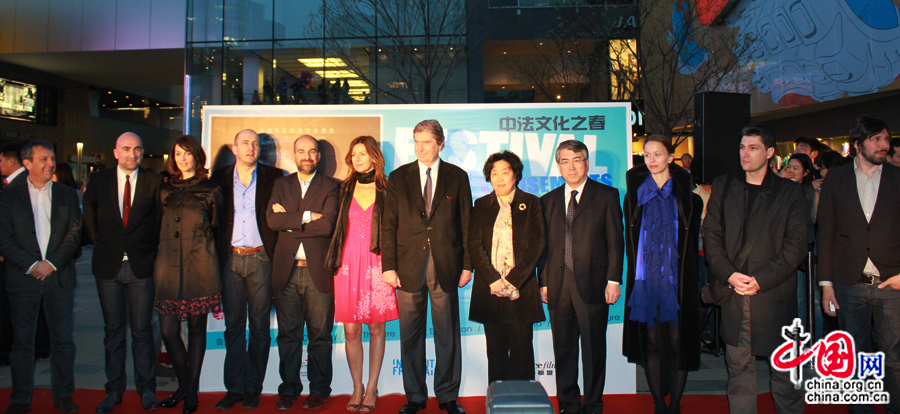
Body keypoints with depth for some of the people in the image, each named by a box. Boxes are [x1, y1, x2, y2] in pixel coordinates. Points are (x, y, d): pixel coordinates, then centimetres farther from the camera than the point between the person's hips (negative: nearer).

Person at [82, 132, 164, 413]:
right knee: (113, 330, 9)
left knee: (142, 329, 4)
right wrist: (102, 244, 8)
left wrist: (150, 247, 1)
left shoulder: (154, 182, 1)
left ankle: (146, 389, 16)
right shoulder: (98, 180, 5)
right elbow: (89, 217, 13)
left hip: (142, 264, -2)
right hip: (108, 264, 2)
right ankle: (114, 389, 20)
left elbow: (160, 219, 5)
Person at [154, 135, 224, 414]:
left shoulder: (210, 190, 4)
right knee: (168, 330, 1)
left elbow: (216, 227, 9)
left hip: (199, 268, -3)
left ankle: (192, 391, 17)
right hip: (168, 266, 3)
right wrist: (166, 248, 13)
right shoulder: (165, 190, 13)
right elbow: (159, 226, 20)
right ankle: (183, 384, 22)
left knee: (196, 328, 4)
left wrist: (203, 251, 6)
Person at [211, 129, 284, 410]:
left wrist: (276, 251, -7)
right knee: (233, 325, 5)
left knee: (259, 325, 4)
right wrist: (217, 255, 1)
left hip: (260, 259, -1)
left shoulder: (274, 177, 4)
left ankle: (253, 388, 13)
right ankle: (234, 387, 12)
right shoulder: (220, 179, 9)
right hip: (230, 259, 1)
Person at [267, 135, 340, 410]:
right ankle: (289, 389, 20)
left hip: (317, 271, -2)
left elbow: (327, 225, -12)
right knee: (288, 335, 8)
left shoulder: (331, 187, 4)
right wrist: (307, 217, -11)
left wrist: (289, 221, -8)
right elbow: (272, 220, -3)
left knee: (320, 335, 4)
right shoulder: (281, 185, 13)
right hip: (286, 271, 2)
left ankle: (318, 389, 16)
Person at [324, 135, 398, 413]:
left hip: (376, 263, -2)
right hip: (349, 264, 2)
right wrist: (334, 263, 4)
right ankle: (357, 387, 16)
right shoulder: (344, 190, 10)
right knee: (351, 330, 3)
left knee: (376, 327, 4)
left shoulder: (386, 190, 4)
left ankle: (372, 388, 15)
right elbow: (335, 227, 11)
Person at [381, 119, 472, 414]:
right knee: (411, 336, 8)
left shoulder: (457, 177, 6)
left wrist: (467, 265, 1)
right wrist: (388, 266, -3)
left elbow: (466, 224, 6)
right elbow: (388, 224, 4)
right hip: (409, 266, 1)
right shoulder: (398, 177, 7)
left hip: (446, 267, 0)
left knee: (448, 335, 7)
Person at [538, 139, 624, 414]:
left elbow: (615, 241, -1)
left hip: (592, 285, -3)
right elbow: (544, 245, 12)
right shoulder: (548, 201, 13)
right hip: (558, 285, 3)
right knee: (563, 350, 9)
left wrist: (613, 280, -7)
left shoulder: (607, 195, 4)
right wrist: (543, 282, 6)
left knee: (594, 348, 5)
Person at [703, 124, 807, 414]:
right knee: (738, 366, 7)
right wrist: (729, 275, -8)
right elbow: (711, 235, 6)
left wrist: (761, 279, -12)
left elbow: (796, 246, -2)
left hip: (775, 291, -1)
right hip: (733, 291, 2)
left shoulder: (790, 192, 4)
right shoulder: (722, 187, 11)